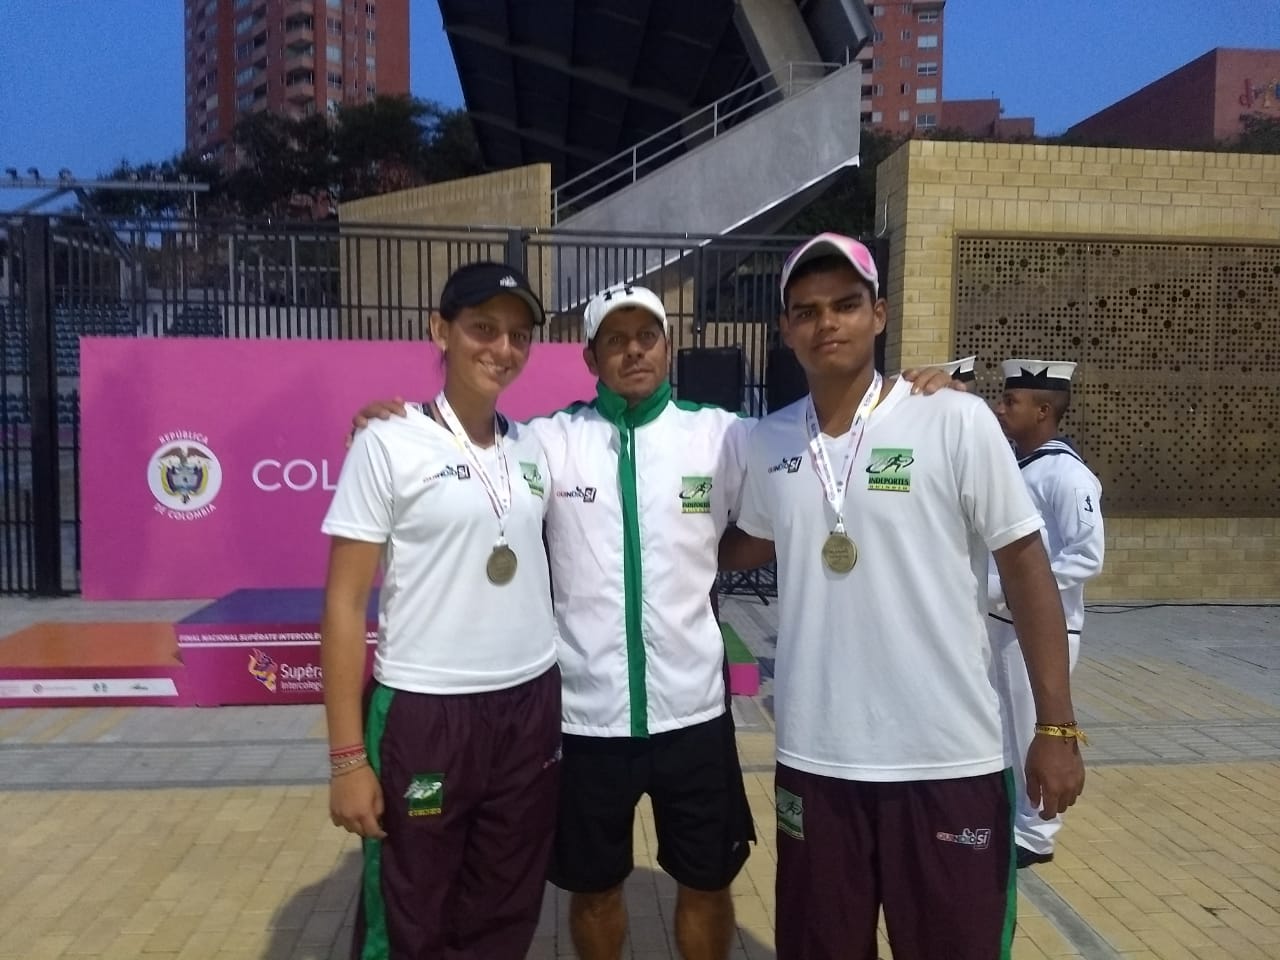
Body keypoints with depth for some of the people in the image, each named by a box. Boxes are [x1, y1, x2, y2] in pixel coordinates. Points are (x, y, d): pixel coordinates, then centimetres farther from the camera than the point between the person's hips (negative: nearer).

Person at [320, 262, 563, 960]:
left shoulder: (532, 447, 7)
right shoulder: (389, 444, -8)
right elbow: (344, 601, -8)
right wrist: (348, 755, -11)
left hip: (530, 710, 5)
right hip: (422, 716, -4)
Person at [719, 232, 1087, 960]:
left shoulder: (955, 422, -9)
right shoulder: (770, 440, 2)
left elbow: (1025, 568, -6)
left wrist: (1057, 726, -8)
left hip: (948, 761, -3)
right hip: (814, 760, 4)